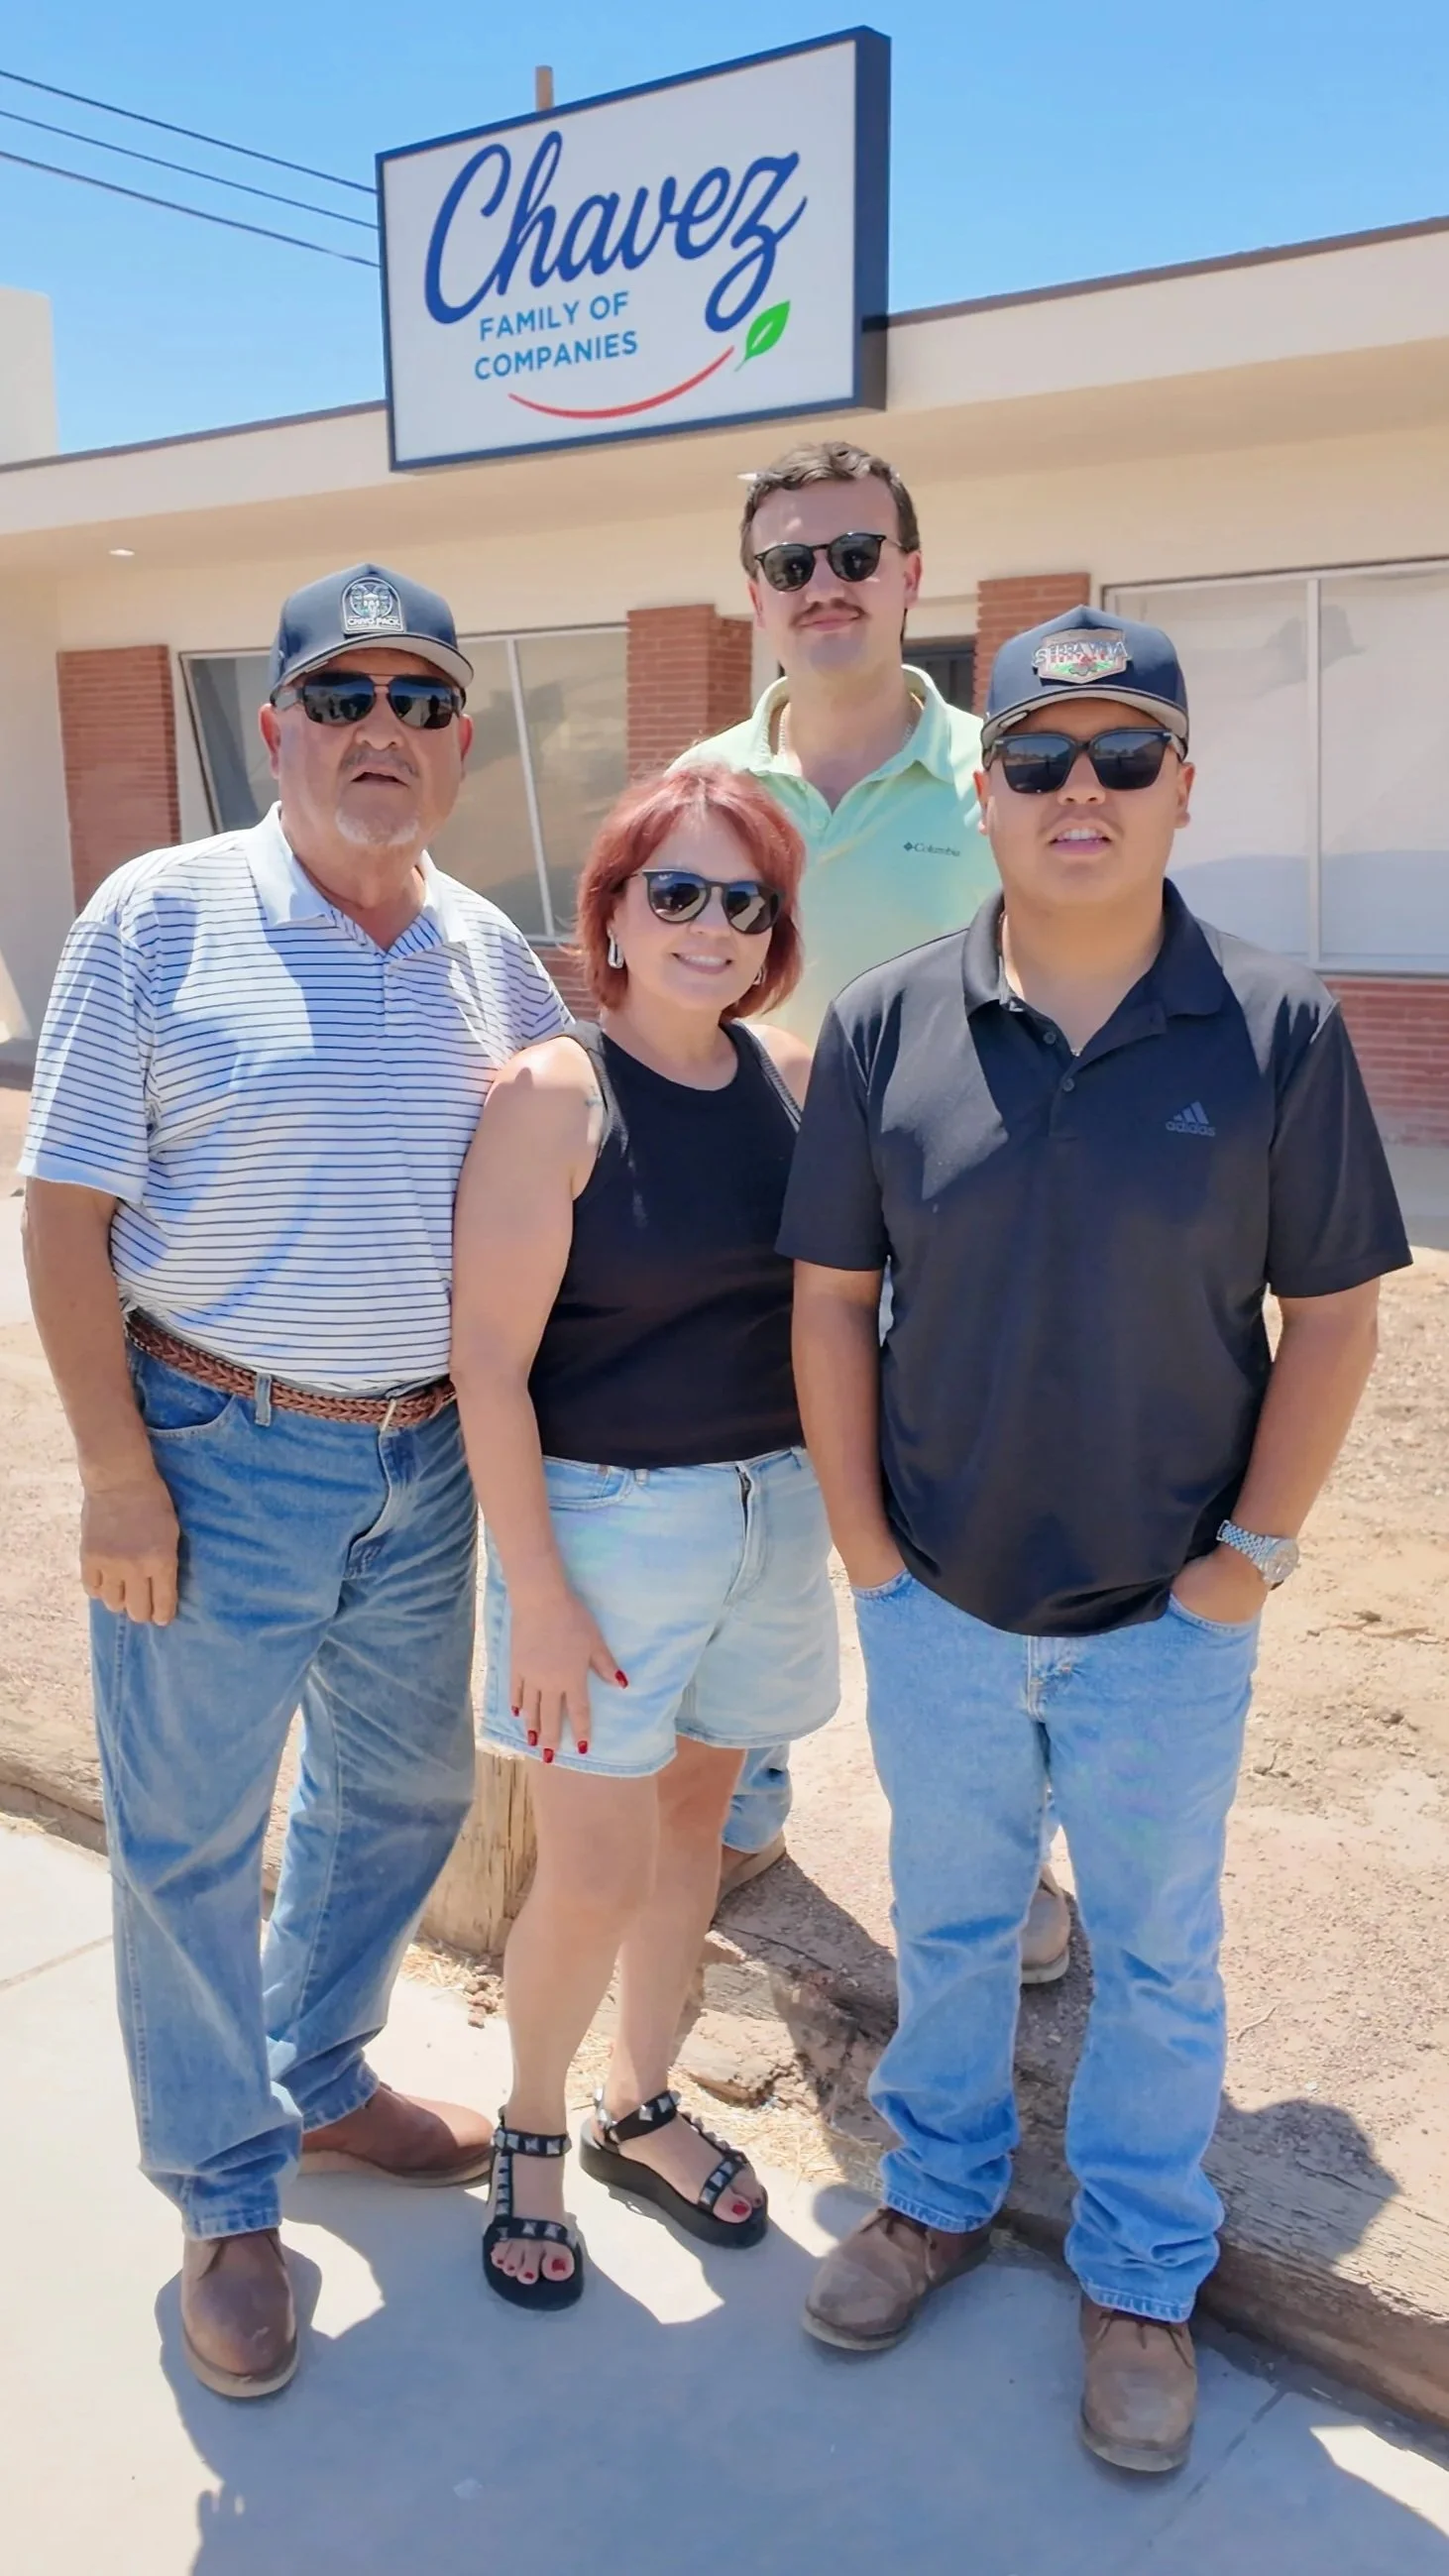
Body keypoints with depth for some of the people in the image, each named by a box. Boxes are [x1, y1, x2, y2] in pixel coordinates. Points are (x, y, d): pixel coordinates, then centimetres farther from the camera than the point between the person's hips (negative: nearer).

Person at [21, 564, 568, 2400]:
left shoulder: (489, 951, 4)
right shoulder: (161, 917, -10)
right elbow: (65, 1208, -10)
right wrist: (117, 1471, -13)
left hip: (428, 1458, 5)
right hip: (220, 1455, -5)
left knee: (401, 1792, 20)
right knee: (190, 1837, 8)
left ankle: (320, 2083, 45)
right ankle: (227, 2197, 31)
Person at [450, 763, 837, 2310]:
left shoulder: (795, 1080, 0)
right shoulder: (553, 1096, -15)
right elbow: (488, 1361, -15)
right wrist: (538, 1596, -16)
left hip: (771, 1509, 5)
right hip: (604, 1515, -5)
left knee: (695, 1818, 18)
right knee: (594, 1873, 2)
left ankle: (642, 2110, 40)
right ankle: (532, 2133, 31)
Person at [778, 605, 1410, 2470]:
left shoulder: (1279, 1030, -12)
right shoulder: (885, 1026, -8)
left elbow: (1331, 1309, -6)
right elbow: (831, 1297, -2)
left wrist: (1256, 1550, -8)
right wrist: (864, 1543, -3)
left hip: (1167, 1620, -1)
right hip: (936, 1602, 2)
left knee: (1156, 1956, 17)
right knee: (948, 1919, 22)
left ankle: (1140, 2280, 40)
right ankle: (940, 2192, 47)